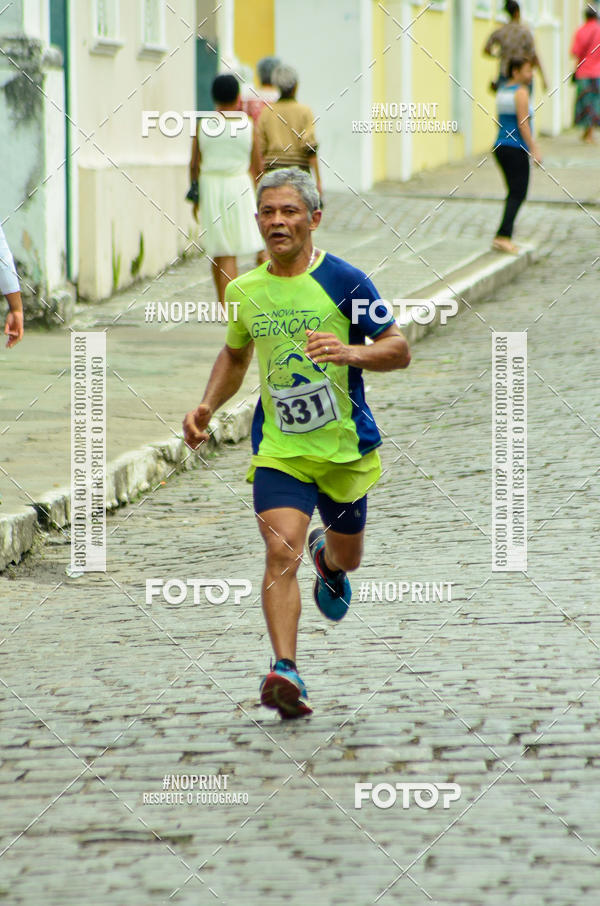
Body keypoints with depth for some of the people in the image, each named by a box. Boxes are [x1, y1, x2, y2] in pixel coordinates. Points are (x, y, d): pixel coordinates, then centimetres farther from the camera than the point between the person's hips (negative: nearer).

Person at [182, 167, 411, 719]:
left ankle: (328, 559, 57)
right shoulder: (245, 291, 4)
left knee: (347, 556, 19)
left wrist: (351, 352, -27)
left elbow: (399, 350, -7)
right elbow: (235, 354, 23)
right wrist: (207, 408, 8)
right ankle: (285, 670, -27)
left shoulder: (344, 281, -10)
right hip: (279, 450, 1)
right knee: (281, 551, -20)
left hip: (346, 447, -1)